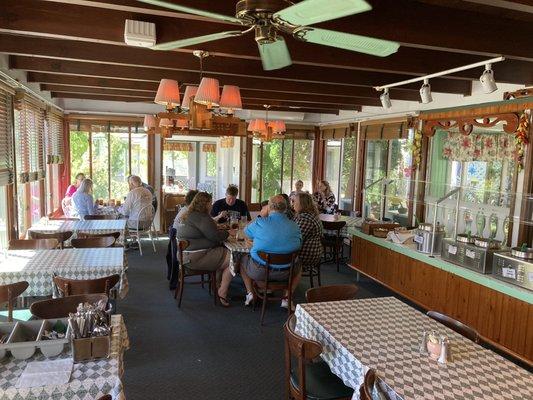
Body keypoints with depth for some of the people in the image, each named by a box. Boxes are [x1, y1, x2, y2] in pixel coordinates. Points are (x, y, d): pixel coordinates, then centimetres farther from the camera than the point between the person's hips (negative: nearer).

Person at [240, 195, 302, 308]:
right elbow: (299, 244, 7)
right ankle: (287, 298, 26)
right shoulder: (294, 226, -8)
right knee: (298, 266, 35)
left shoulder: (259, 223, -15)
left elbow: (246, 232, 6)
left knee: (243, 260, 31)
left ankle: (250, 293, 25)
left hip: (259, 272, -1)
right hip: (284, 274, 2)